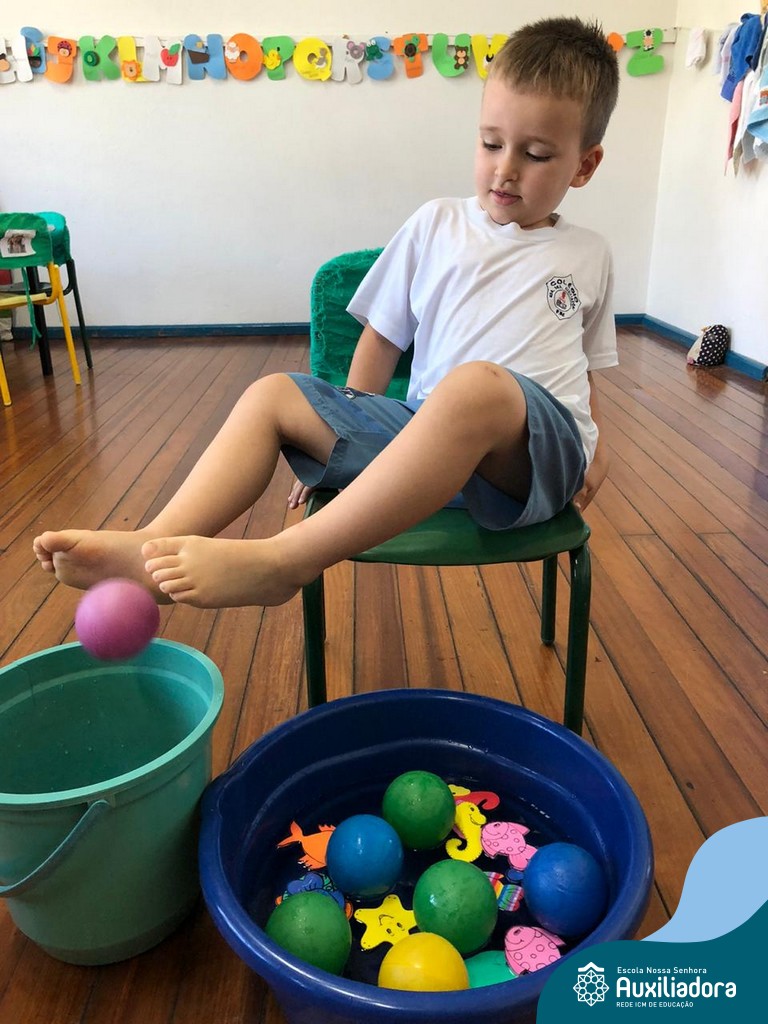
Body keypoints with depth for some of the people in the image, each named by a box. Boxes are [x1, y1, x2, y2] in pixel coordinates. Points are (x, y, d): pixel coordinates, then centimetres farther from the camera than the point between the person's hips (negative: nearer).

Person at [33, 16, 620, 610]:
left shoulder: (586, 257, 16)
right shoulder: (437, 225, 16)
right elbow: (383, 339, 15)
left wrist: (595, 450, 10)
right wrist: (334, 441, 13)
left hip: (541, 448, -2)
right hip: (424, 427, 3)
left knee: (476, 384, -38)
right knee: (272, 394, -9)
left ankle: (280, 561, -40)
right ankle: (154, 545, -26)